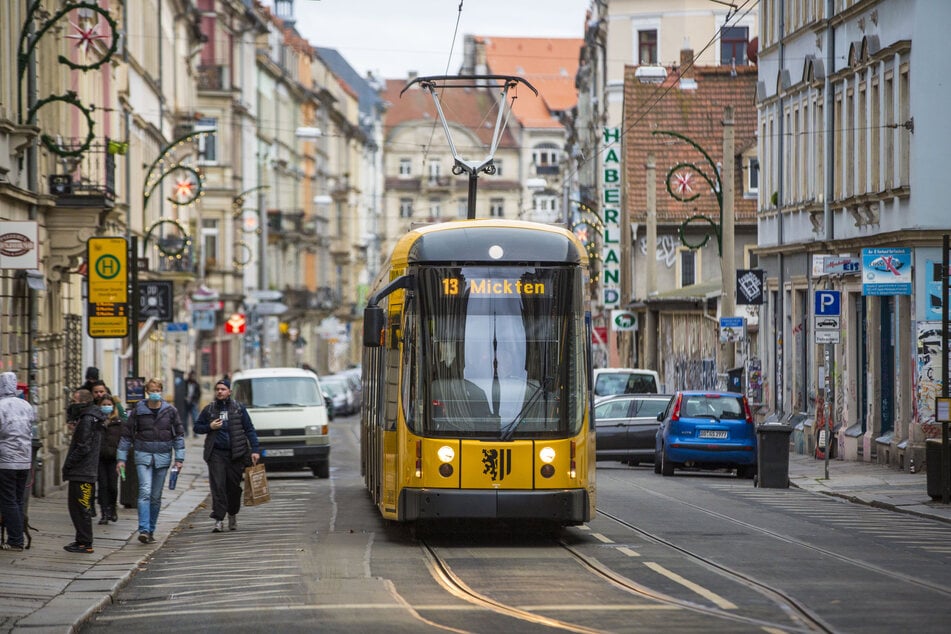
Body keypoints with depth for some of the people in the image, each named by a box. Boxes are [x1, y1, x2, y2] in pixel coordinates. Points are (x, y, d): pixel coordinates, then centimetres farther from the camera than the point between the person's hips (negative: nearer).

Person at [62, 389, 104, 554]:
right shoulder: (89, 418, 17)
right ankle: (81, 540, 22)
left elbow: (83, 447, -20)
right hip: (83, 472, 11)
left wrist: (68, 464, -15)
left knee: (81, 508, -7)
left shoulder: (87, 421, -15)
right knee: (75, 506, 17)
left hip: (82, 473, -11)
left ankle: (85, 543, -5)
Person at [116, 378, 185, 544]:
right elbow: (126, 435, 5)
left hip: (163, 457, 2)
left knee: (156, 496, 6)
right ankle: (144, 530, -24)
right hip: (143, 456, -2)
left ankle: (150, 530, 17)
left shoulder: (170, 411, 3)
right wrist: (121, 458, 2)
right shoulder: (138, 411, 1)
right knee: (145, 492, -17)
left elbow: (179, 434, 7)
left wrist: (179, 458, -1)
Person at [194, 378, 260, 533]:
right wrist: (210, 427, -5)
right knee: (217, 486, -10)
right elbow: (197, 427, 15)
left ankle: (232, 515, 28)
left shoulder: (238, 408, 5)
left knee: (234, 486, 6)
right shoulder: (209, 409, 8)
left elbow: (249, 430, 5)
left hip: (236, 453, 0)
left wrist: (255, 450, -4)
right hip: (216, 453, 0)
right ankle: (218, 520, -12)